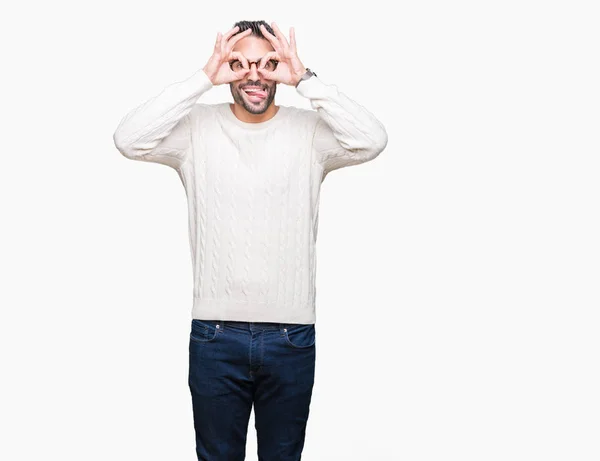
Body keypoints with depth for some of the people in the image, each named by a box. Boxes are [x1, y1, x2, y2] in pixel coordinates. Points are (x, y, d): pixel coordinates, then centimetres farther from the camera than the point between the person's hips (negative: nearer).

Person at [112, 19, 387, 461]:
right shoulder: (198, 127, -1)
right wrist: (203, 79, -17)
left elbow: (372, 141, -19)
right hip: (215, 334, 0)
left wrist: (306, 80, -19)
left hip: (293, 335, 0)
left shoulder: (309, 130, -2)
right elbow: (129, 140, -16)